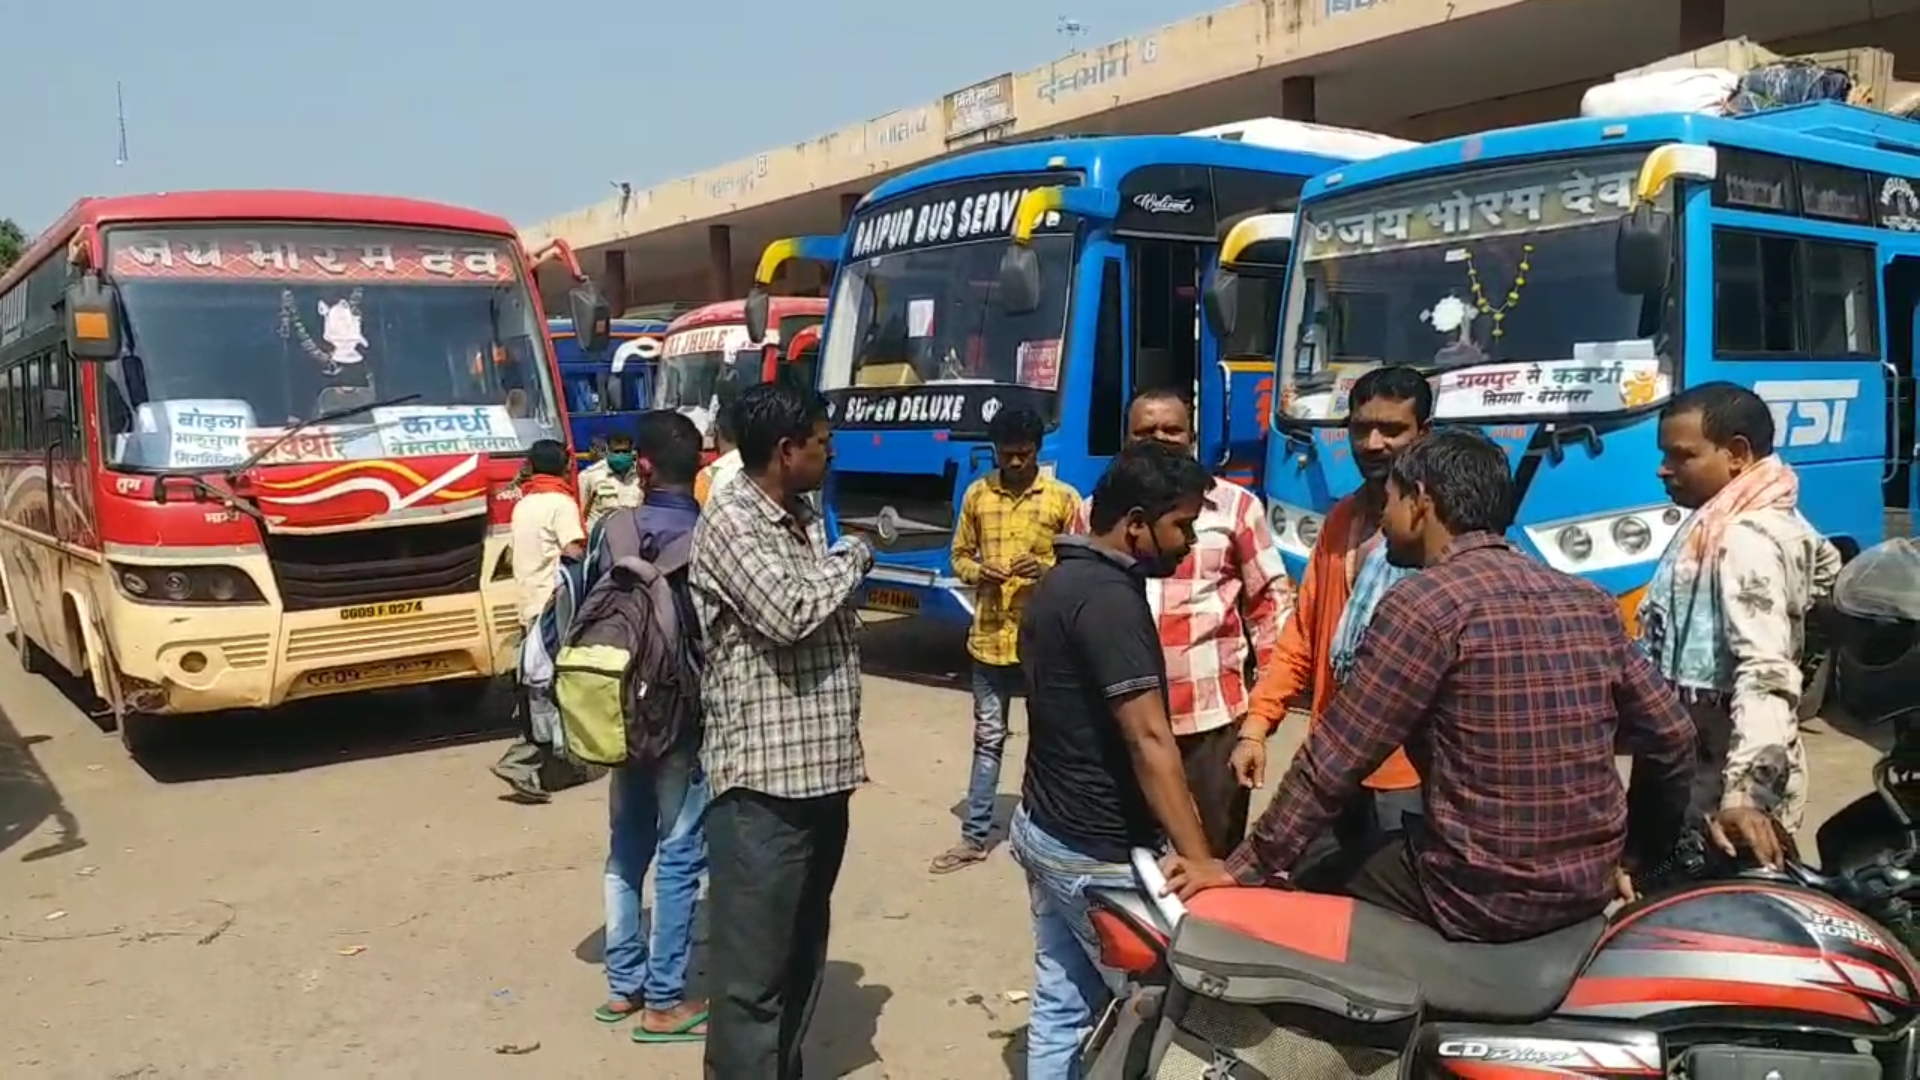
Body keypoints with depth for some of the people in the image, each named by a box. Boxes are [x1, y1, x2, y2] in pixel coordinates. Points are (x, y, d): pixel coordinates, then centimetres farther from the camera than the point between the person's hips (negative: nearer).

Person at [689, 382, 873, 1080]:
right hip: (762, 778, -9)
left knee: (804, 954, 20)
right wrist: (852, 557, -7)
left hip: (819, 768, 9)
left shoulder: (805, 518, 15)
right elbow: (789, 613, -23)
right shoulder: (729, 522, -12)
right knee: (754, 970, -2)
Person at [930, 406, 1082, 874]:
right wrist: (978, 572, -10)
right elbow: (959, 556, 11)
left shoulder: (1064, 498, -3)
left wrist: (1046, 568, -20)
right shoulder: (977, 494, 5)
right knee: (987, 737, 11)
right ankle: (974, 837, 20)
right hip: (990, 635, 2)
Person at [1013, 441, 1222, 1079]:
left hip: (1044, 828, 9)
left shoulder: (1061, 579, 9)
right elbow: (1148, 740, -28)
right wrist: (1201, 862, -29)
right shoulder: (1110, 597, -22)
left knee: (1061, 1004, 14)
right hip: (1098, 851, -9)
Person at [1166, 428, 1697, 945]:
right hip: (1592, 884, 7)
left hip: (1484, 895, -7)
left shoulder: (1423, 604, -15)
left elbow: (1335, 758, -14)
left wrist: (1246, 866, -5)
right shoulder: (1589, 602, 4)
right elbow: (1672, 738, 9)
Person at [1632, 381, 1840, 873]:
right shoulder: (1773, 518, 11)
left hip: (1718, 784, -10)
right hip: (1702, 768, 10)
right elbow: (1827, 567, 34)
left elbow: (1766, 673, -30)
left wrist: (1746, 789, -39)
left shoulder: (1745, 540, -20)